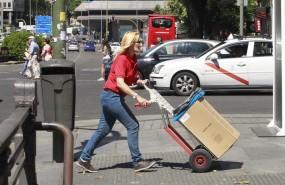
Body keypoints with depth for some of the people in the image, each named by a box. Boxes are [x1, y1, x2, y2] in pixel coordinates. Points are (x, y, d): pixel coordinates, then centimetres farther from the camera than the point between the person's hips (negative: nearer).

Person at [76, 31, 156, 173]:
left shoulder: (133, 59, 9)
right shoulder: (122, 59, -18)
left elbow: (131, 79, 22)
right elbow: (120, 82, -30)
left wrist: (141, 81, 0)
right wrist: (137, 97, -37)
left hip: (110, 97, 9)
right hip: (111, 96, -9)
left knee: (103, 129, 12)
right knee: (132, 125, -6)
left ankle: (84, 159, 17)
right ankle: (137, 162, -1)